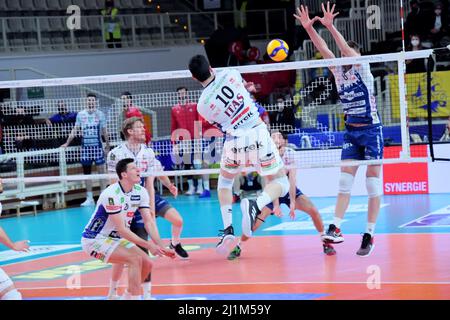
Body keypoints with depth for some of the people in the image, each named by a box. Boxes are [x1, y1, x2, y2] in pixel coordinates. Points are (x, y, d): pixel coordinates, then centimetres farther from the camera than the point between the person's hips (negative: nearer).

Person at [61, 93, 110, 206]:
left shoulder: (100, 114, 1)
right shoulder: (80, 114, 5)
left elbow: (104, 131, 6)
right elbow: (75, 130, 10)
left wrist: (107, 145, 5)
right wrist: (67, 143, 8)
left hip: (97, 145, -2)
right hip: (85, 146, 2)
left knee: (101, 169, -4)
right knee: (86, 172, 5)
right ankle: (89, 198, 10)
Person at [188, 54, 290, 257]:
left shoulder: (202, 105, -2)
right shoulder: (229, 74, -5)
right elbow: (244, 85, 17)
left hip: (234, 141, 1)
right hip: (257, 134, -1)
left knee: (224, 182, 29)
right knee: (281, 183, 13)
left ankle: (228, 230, 13)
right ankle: (256, 206, -19)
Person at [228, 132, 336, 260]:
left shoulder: (290, 153, -16)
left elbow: (292, 178, -22)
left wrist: (293, 202, -30)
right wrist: (276, 205, -36)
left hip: (290, 190, 1)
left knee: (313, 210, -19)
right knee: (255, 222, -18)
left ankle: (325, 242, -1)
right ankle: (238, 247, 2)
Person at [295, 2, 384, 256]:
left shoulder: (363, 69, -6)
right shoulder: (339, 72, 7)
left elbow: (348, 49, -21)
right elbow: (324, 50, -2)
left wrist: (330, 26, -30)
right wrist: (309, 28, -14)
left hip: (371, 131, -6)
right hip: (351, 132, 6)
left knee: (373, 183, -3)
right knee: (345, 181, -3)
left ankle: (370, 235, -1)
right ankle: (336, 229, -9)